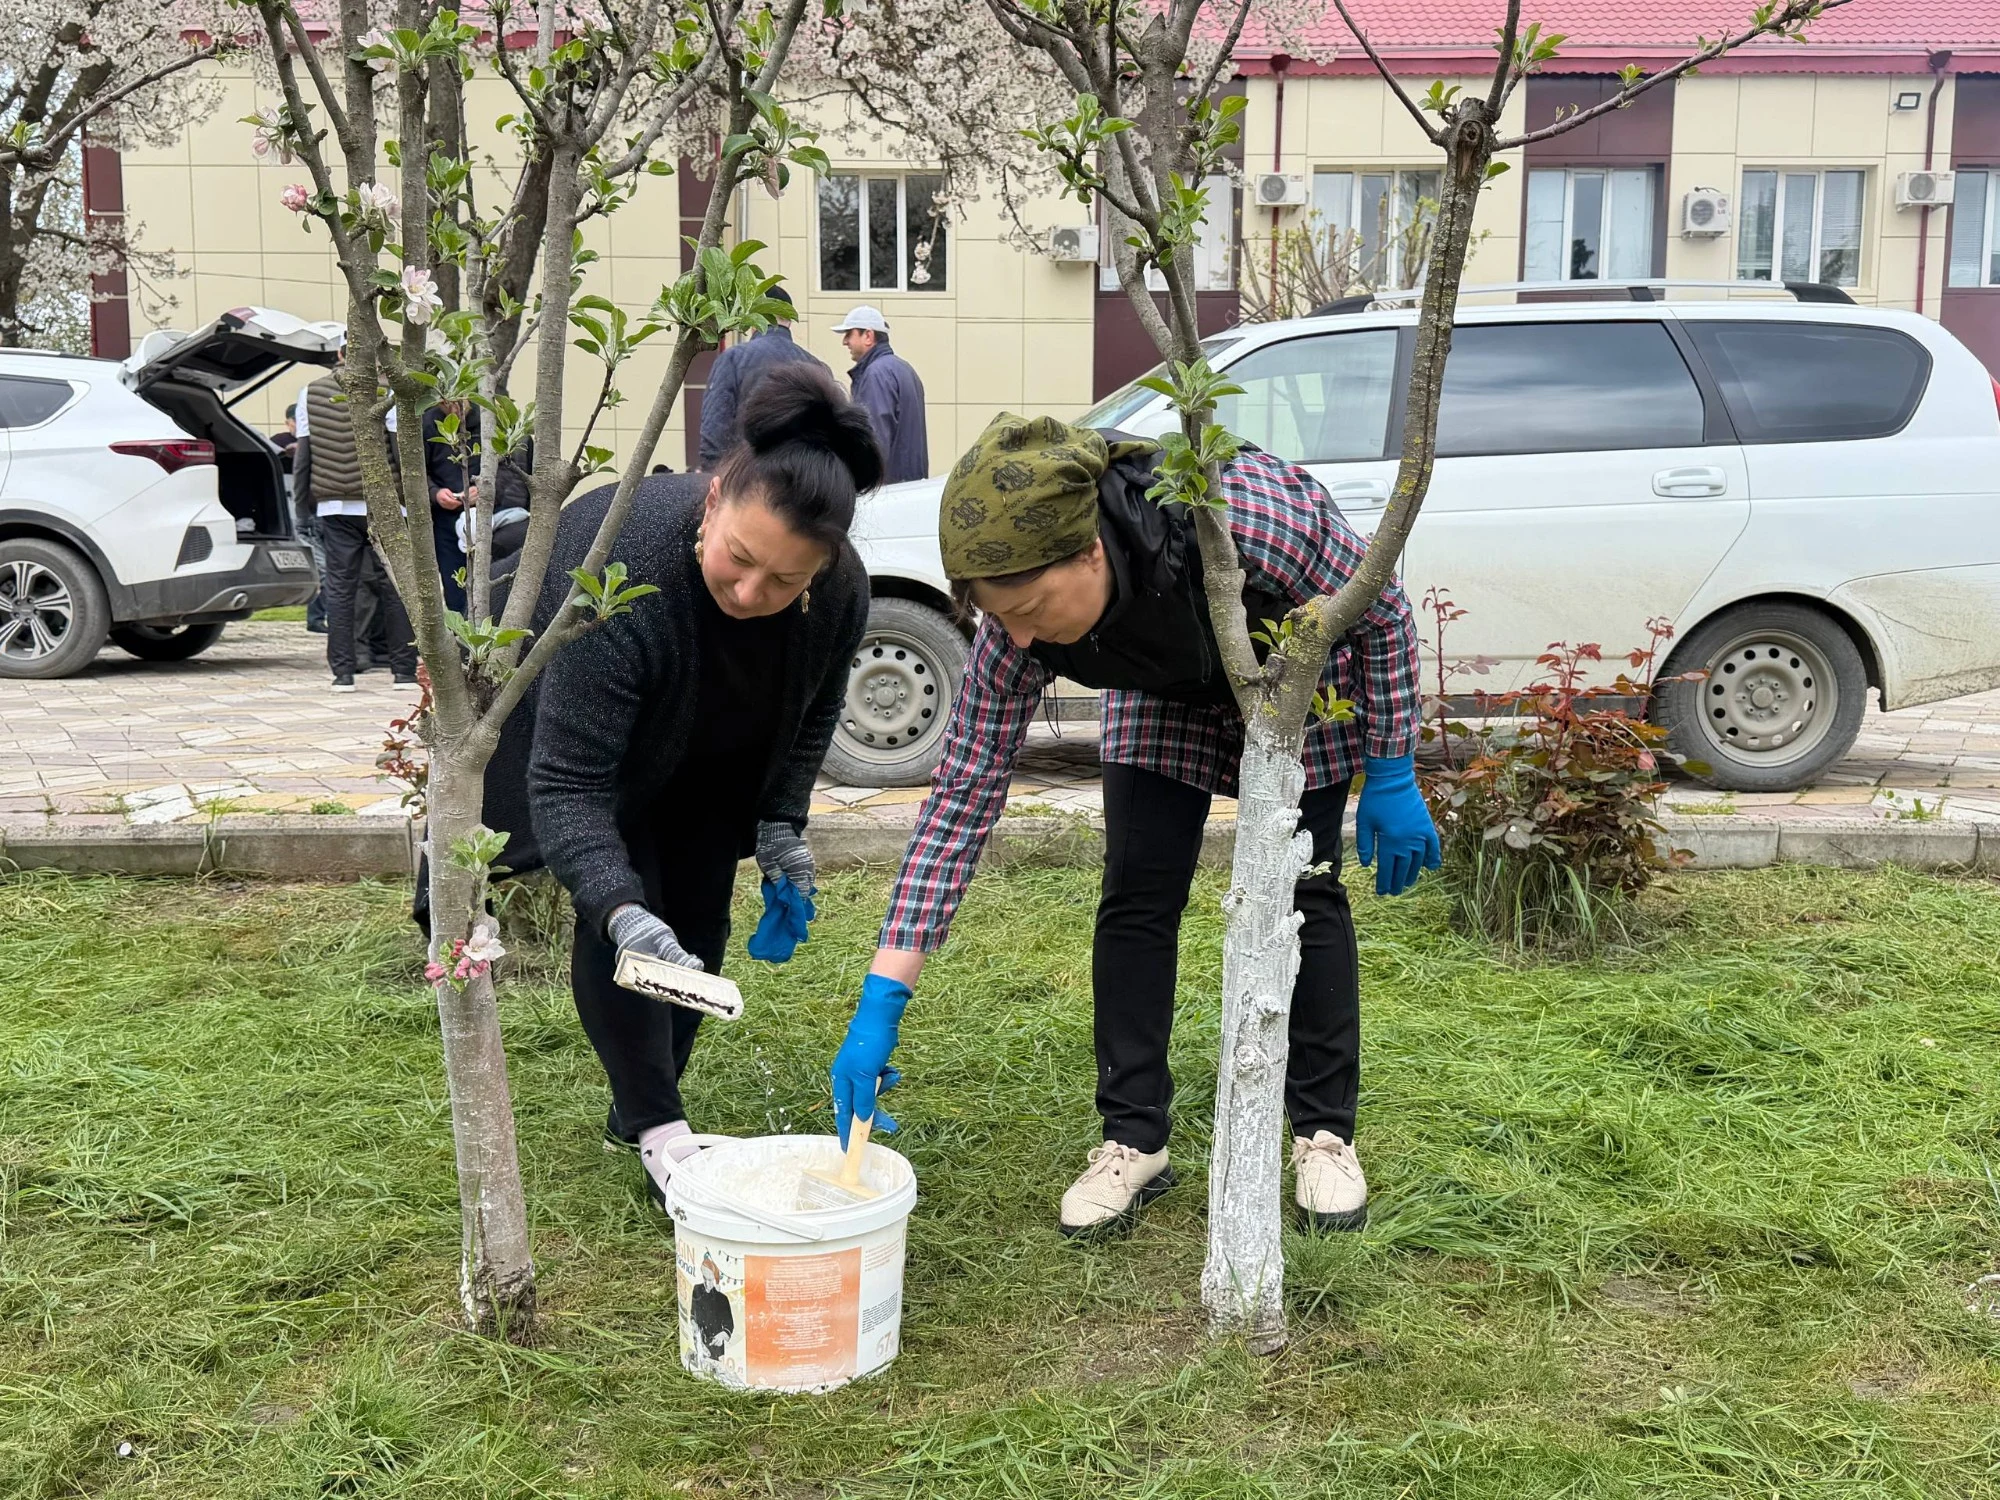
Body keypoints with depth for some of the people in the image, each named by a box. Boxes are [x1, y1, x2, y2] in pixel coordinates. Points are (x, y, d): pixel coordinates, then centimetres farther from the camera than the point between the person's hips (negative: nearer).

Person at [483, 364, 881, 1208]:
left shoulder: (840, 591, -29)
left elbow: (814, 709, -5)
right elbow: (568, 782, -43)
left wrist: (781, 822, -12)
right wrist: (620, 910, -54)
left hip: (716, 756, 5)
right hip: (573, 716, -4)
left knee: (698, 916, 1)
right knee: (636, 915, -14)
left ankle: (639, 1110, 17)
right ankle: (657, 1132, -5)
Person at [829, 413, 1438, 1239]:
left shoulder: (1248, 515, -44)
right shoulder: (1019, 621, -32)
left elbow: (1385, 611, -24)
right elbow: (964, 790, -27)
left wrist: (1392, 781, -18)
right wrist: (880, 1003, -31)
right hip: (1164, 691, 3)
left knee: (1306, 889, -4)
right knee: (1137, 895, -6)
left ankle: (1326, 1134, 11)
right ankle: (1133, 1139, 6)